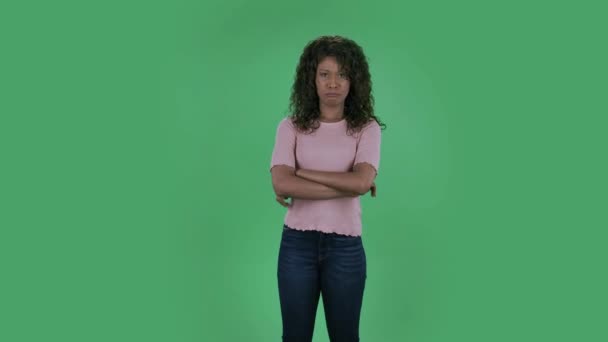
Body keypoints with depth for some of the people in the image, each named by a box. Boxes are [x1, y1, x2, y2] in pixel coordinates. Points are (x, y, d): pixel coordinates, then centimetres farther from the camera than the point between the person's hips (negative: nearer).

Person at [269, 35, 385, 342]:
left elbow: (362, 181, -18)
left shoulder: (367, 128, 0)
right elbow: (281, 183, -16)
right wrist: (347, 187, -16)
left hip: (345, 246, 0)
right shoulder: (291, 127, 0)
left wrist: (300, 173, -13)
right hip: (297, 243, 0)